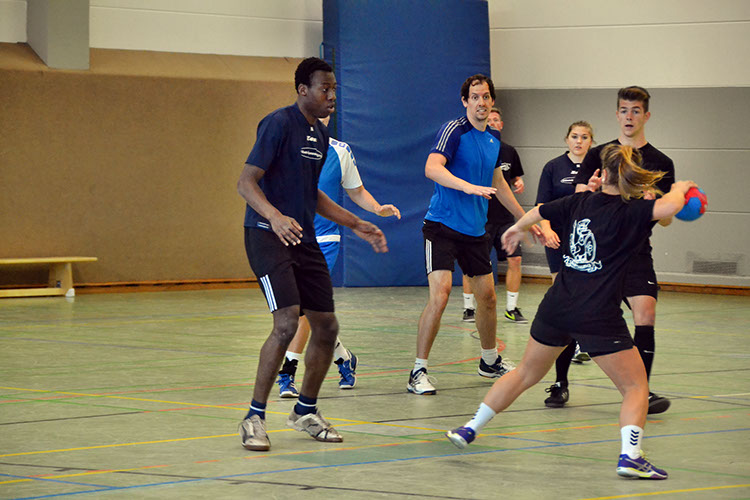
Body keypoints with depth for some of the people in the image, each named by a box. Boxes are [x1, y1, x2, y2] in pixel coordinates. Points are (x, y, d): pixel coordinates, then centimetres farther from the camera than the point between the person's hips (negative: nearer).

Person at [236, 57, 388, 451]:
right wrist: (275, 216, -34)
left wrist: (356, 225, 23)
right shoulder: (279, 124, -11)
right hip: (267, 236, -9)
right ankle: (254, 417, -9)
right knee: (287, 322, -20)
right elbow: (246, 182, -17)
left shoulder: (320, 135, 15)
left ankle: (305, 411, 26)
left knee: (326, 327, 8)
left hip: (303, 240, 9)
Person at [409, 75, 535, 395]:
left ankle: (490, 362, 35)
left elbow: (497, 183, 26)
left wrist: (524, 218, 30)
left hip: (475, 230, 7)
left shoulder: (494, 138, 11)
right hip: (442, 225, -7)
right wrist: (468, 186, -41)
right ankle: (418, 372, -12)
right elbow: (432, 168, -28)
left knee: (487, 296, 14)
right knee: (440, 294, -18)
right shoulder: (454, 131, -12)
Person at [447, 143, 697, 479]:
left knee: (526, 374, 24)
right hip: (599, 317, -6)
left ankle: (469, 429, 28)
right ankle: (630, 456, -15)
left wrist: (517, 228, 45)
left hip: (556, 307, 6)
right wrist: (680, 188, 0)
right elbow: (668, 207, -24)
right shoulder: (631, 212, -7)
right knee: (636, 387, 4)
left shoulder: (580, 202, 8)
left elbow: (538, 212, 23)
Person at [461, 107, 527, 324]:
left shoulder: (509, 151, 8)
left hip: (505, 217, 4)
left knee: (515, 260, -3)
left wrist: (519, 184, -1)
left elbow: (516, 177, 21)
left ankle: (511, 308, 7)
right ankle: (469, 307, 12)